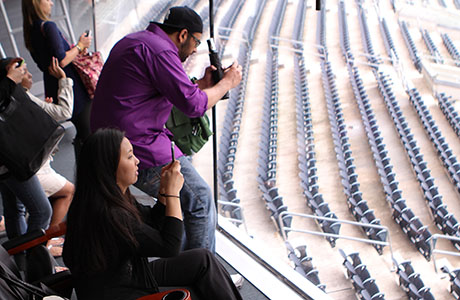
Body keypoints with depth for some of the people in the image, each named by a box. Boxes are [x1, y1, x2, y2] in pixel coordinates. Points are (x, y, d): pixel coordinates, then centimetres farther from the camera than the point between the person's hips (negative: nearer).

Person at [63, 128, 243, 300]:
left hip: (128, 274, 9)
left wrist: (164, 189, -4)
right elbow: (169, 248, -23)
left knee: (202, 260, 2)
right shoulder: (108, 215, -31)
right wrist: (172, 191, -18)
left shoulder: (118, 196, -3)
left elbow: (153, 222, 14)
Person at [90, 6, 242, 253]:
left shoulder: (134, 40, 16)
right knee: (200, 200, -1)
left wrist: (202, 84, 18)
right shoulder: (159, 50, -16)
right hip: (139, 148, -11)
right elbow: (194, 105, -18)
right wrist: (227, 83, -3)